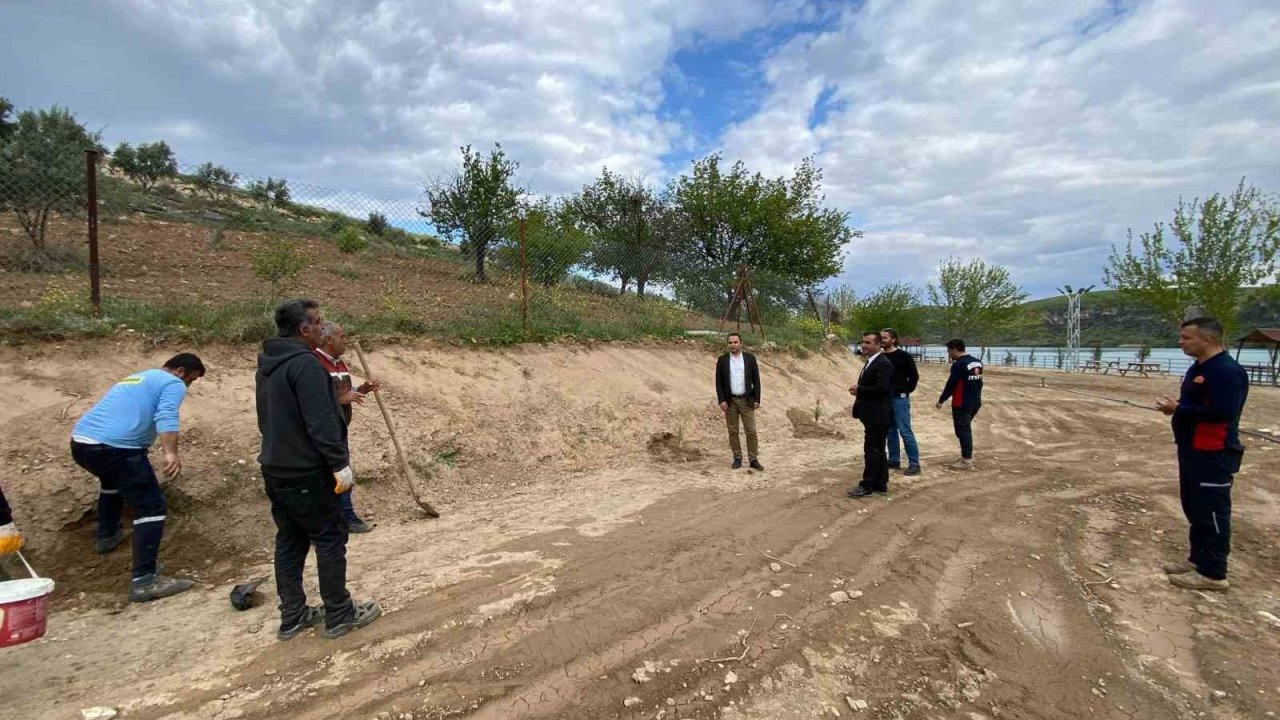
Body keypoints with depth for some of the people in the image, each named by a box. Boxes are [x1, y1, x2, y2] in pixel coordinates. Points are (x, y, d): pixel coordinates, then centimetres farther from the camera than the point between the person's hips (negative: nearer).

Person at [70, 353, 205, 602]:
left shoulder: (134, 378, 31)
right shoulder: (173, 384, 2)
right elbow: (166, 417, -19)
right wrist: (171, 453, -29)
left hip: (79, 442, 10)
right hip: (115, 448, -10)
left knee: (113, 479, 40)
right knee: (152, 507, -8)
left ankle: (107, 535, 54)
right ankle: (144, 581, -14)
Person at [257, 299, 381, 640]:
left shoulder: (267, 365, 12)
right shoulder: (305, 363, -19)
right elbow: (321, 421, -24)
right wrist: (340, 463, -19)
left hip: (276, 469, 10)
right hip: (306, 472, -9)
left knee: (289, 541, 15)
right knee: (330, 538, 1)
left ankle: (292, 616, 24)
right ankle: (339, 615, 10)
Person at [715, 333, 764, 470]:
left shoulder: (750, 358, 1)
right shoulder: (722, 360, 1)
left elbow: (756, 380, 2)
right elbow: (718, 382, 1)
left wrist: (757, 399, -4)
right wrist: (721, 400, -7)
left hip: (747, 400, 0)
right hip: (729, 401, 0)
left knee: (751, 431, -2)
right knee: (733, 432, 5)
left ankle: (753, 460, 5)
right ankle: (737, 459, 15)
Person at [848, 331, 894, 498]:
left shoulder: (883, 363, -17)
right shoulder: (870, 362, 16)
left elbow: (881, 388, -27)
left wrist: (859, 390, -17)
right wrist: (858, 390, -1)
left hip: (878, 415, -10)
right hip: (873, 415, 10)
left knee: (871, 450, -5)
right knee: (878, 450, 14)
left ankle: (867, 485, 1)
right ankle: (880, 484, 21)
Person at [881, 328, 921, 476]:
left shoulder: (903, 356, -8)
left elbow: (914, 376, -7)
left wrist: (906, 391, -5)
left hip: (899, 399, -6)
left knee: (905, 432, -6)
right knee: (890, 431, 12)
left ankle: (914, 464, 0)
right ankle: (894, 461, 21)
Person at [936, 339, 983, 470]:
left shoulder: (958, 365, -17)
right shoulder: (978, 362, 10)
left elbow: (951, 384, -15)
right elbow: (978, 382, 14)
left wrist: (941, 400, -6)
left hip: (961, 404, -9)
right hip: (975, 402, 9)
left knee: (962, 431, -2)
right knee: (966, 429, 19)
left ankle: (967, 461, 1)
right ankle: (967, 456, 25)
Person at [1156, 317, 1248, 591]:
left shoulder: (1227, 371, -19)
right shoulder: (1198, 368, 13)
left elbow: (1222, 412, -26)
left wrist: (1179, 410, -19)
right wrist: (1176, 404, 5)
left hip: (1214, 455, -10)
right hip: (1192, 451, 10)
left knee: (1212, 512, -2)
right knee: (1194, 508, 18)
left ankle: (1213, 573, 8)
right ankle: (1198, 558, 30)